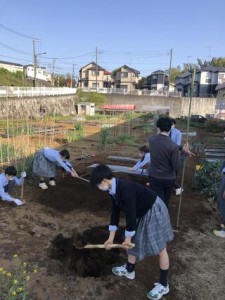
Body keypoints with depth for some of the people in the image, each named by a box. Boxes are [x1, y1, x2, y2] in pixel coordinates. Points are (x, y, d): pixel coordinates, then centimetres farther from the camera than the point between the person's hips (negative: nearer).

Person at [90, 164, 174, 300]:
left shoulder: (125, 189, -33)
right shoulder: (114, 191, -3)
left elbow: (131, 215, -27)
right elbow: (115, 213, 6)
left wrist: (127, 238, -13)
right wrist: (111, 238, 12)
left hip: (155, 211, -9)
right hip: (143, 213, 9)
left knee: (160, 249, 3)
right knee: (135, 242, 20)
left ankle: (163, 285, 17)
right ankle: (129, 270, 40)